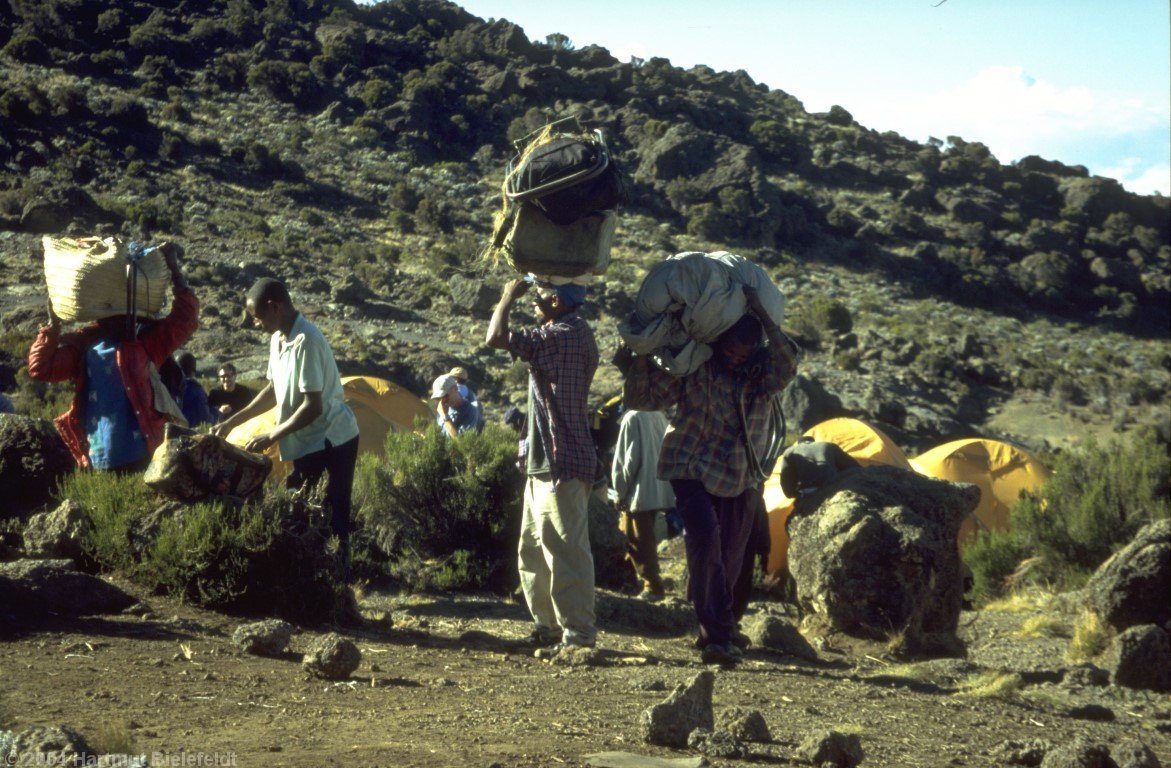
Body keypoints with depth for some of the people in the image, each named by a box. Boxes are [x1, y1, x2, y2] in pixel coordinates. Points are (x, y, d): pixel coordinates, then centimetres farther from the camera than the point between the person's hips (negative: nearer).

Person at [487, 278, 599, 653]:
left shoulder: (567, 335, -18)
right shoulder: (569, 333, 15)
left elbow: (496, 338, -20)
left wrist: (509, 297, -6)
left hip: (562, 466, -11)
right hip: (544, 464, 11)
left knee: (565, 551, -8)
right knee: (533, 551, 16)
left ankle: (579, 633, -3)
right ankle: (549, 626, 24)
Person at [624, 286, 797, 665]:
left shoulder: (762, 371, -7)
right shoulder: (692, 366, -10)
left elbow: (786, 368, -32)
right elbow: (641, 398, -7)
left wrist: (762, 315, -35)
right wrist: (642, 352, -21)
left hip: (741, 479, 3)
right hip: (693, 472, -3)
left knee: (729, 561, 8)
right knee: (706, 542, -24)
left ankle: (713, 636, 25)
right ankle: (718, 637, -27)